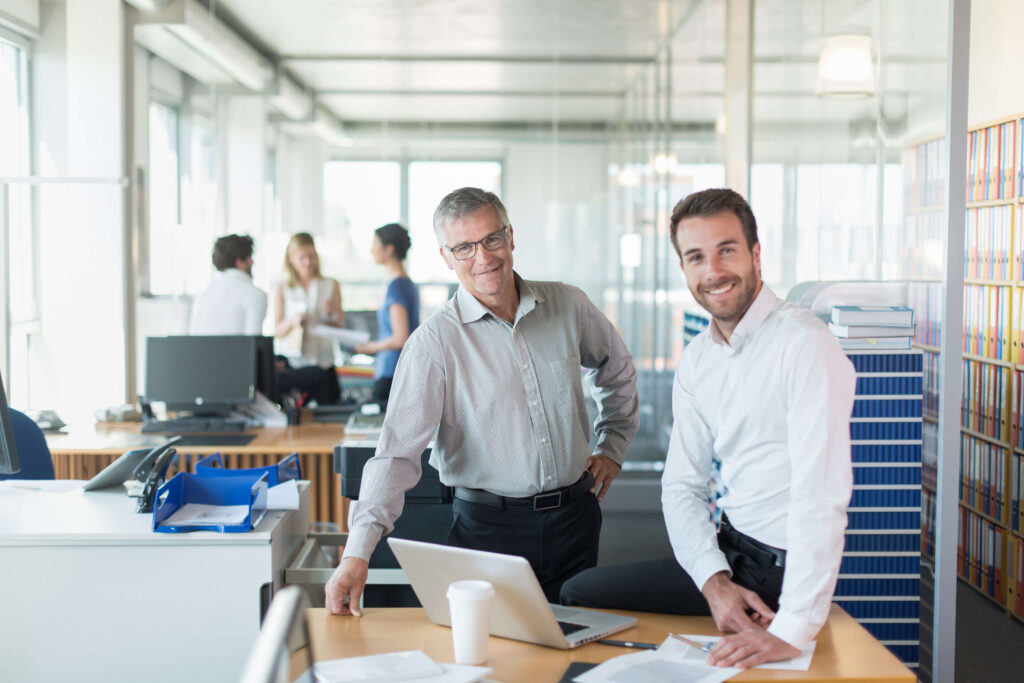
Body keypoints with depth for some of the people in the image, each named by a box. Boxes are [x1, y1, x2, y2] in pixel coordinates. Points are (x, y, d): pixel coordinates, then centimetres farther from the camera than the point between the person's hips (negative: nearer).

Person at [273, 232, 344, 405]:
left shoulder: (331, 286, 10)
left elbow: (340, 327, 11)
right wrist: (292, 321, -16)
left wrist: (333, 313, -9)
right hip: (291, 363, -1)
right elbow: (277, 331, 4)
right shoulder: (282, 289, 6)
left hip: (322, 362, 1)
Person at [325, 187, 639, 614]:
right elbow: (398, 451, -19)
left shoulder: (568, 306, 1)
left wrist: (612, 447, 14)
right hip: (488, 526, -3)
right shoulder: (434, 342, -11)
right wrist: (359, 550, -29)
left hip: (574, 515, 3)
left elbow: (616, 369, 21)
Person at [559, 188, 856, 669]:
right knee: (577, 594, 4)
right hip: (727, 554, 7)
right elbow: (682, 485, 7)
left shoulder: (804, 345, -20)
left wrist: (793, 630, -33)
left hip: (782, 570, -7)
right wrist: (715, 581, -11)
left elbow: (821, 494, -28)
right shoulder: (696, 359, 6)